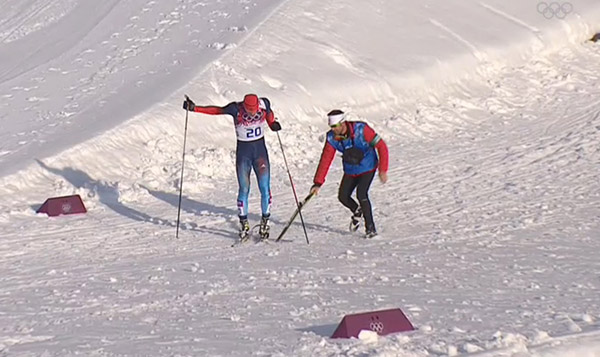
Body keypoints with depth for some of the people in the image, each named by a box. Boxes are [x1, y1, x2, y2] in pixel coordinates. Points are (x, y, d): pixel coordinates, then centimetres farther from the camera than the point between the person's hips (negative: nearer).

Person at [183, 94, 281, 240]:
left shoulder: (264, 104, -12)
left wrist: (273, 124, -5)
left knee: (265, 188, -2)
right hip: (243, 152, -1)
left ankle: (265, 222, 13)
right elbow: (215, 110, -14)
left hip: (260, 150, 1)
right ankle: (244, 224, 11)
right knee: (243, 189, 0)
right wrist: (194, 108, -21)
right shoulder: (236, 109, -18)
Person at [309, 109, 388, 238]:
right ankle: (357, 212, 34)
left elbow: (381, 146, -21)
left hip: (367, 168, -5)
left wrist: (383, 170, -23)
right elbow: (325, 160, -12)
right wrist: (318, 183, -18)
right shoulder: (332, 138, -15)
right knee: (343, 197, 0)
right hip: (350, 170, 5)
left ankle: (370, 228, -7)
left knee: (361, 194, -21)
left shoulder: (361, 129, -27)